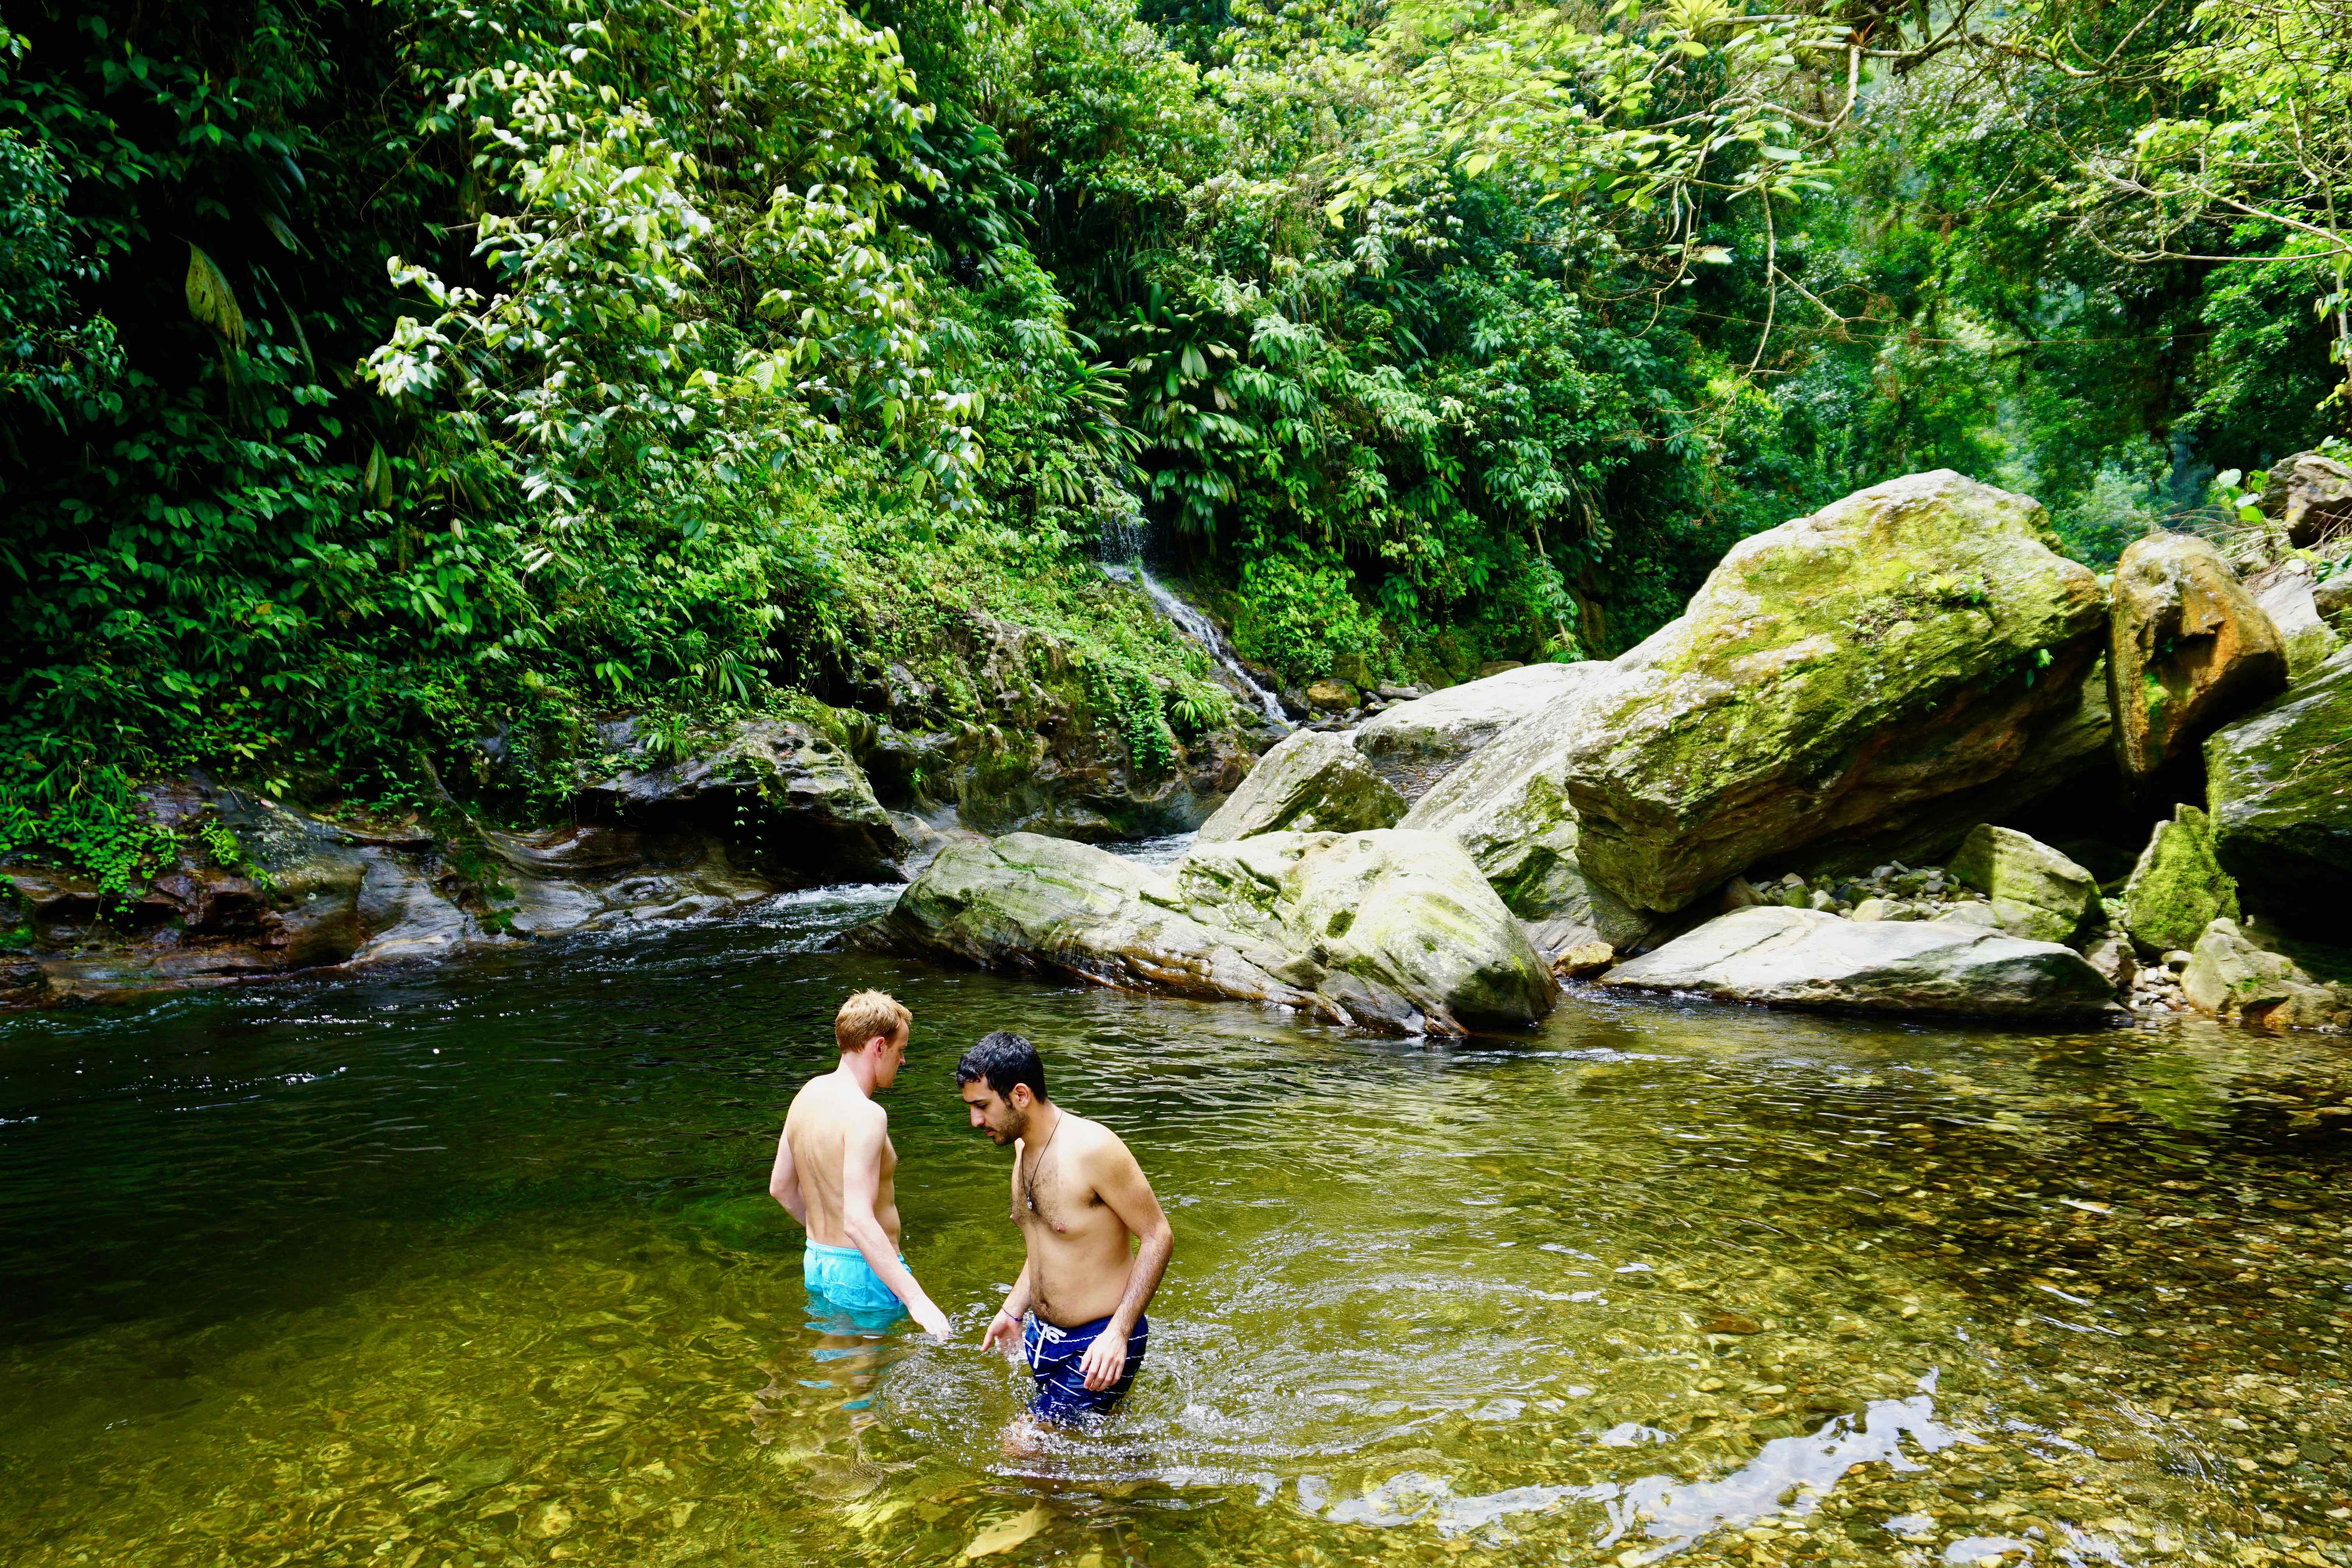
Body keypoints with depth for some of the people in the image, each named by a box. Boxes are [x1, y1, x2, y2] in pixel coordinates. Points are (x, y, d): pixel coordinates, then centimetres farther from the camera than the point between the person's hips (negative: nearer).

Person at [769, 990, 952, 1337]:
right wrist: (915, 1299, -34)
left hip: (816, 1264, 9)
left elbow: (781, 1187, 13)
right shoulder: (865, 1115, -25)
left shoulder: (808, 1094, 2)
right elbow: (859, 1221, -32)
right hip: (864, 1272, -9)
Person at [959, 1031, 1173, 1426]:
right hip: (1043, 1336, 8)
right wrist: (1012, 1311, 17)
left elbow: (1158, 1237, -18)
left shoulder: (1091, 1149, -22)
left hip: (1098, 1345, -8)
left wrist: (1118, 1333, -24)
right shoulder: (1023, 1147, 5)